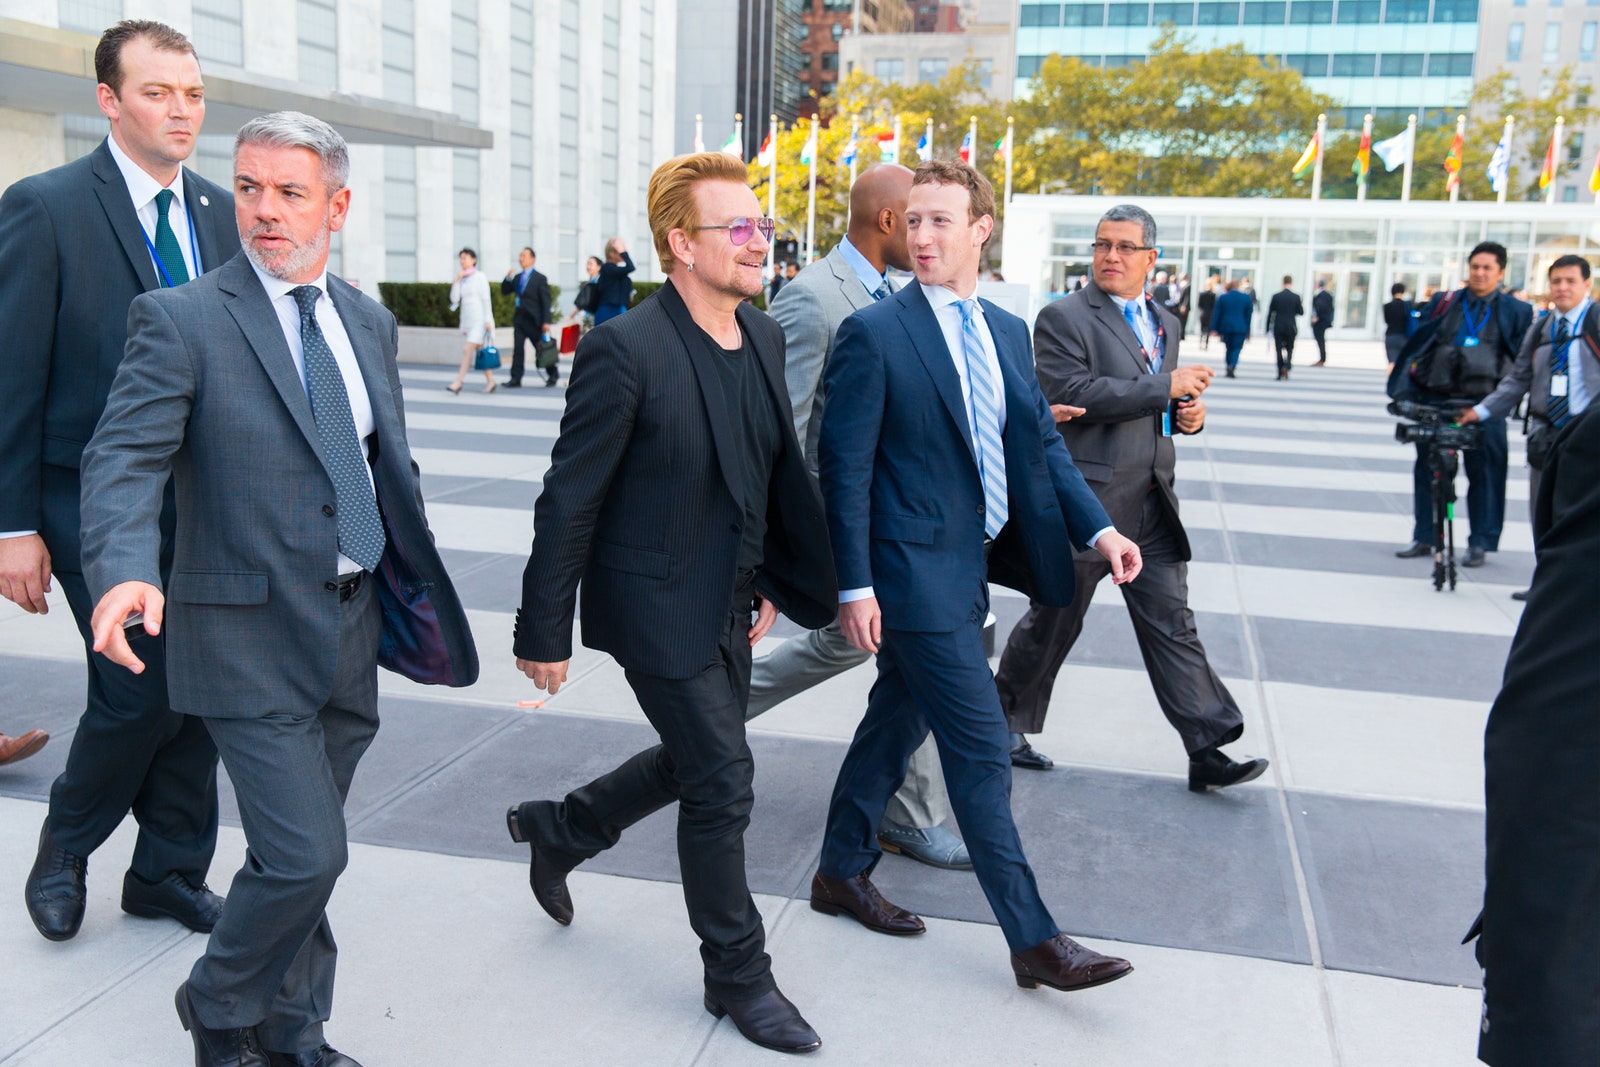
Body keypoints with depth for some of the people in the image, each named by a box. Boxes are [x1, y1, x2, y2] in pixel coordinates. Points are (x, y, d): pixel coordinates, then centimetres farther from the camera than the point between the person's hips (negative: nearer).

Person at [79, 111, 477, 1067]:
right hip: (252, 637, -5)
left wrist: (418, 584, 13)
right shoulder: (182, 320, -9)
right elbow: (123, 458, -17)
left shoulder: (370, 322, 10)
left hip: (354, 630, 6)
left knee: (305, 854, 16)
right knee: (306, 855, -8)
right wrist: (128, 571, -35)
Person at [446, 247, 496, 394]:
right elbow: (454, 299, 6)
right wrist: (457, 280, -4)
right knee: (479, 352, 9)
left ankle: (458, 383, -19)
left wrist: (488, 320, -14)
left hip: (479, 319, -7)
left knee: (468, 350, -15)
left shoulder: (479, 276, -5)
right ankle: (490, 382, 17)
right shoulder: (462, 279, 13)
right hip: (467, 319, 7)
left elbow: (486, 299, -8)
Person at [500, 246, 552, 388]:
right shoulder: (517, 277, 12)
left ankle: (553, 373, 25)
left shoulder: (540, 279, -4)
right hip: (519, 318, 5)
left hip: (534, 320, -5)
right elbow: (504, 291, 14)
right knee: (517, 349, -4)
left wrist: (546, 322, -14)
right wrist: (508, 278, -4)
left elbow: (546, 302, -8)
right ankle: (515, 379, -4)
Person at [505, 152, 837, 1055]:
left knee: (692, 762, 21)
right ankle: (739, 976, 21)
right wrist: (545, 633, -13)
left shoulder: (765, 337, 2)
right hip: (658, 607, -8)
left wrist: (772, 580, 14)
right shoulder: (626, 350, -21)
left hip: (729, 605, 8)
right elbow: (569, 501, -17)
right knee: (724, 784, 0)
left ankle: (558, 829, 47)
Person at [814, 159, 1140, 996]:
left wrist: (1098, 528, 1)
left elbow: (1043, 442, 13)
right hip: (917, 571, -7)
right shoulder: (875, 332, -11)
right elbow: (845, 468, -12)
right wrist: (855, 585, -16)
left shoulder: (1008, 332, 10)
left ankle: (842, 873, 36)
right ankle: (1033, 941, 6)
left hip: (970, 566, 7)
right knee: (981, 750, -4)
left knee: (898, 719, 18)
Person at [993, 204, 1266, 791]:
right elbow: (1074, 394, -22)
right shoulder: (1063, 318, -7)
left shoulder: (1164, 323, 17)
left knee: (1173, 626, 4)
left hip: (1151, 504, 6)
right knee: (1053, 622, 8)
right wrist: (1166, 386, -18)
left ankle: (1208, 750, 7)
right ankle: (1005, 725, 28)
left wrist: (1190, 411, 5)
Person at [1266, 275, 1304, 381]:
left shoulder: (1276, 296, -3)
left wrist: (1267, 328, 7)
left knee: (1279, 350, 4)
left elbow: (1270, 313, 0)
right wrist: (1302, 307, 25)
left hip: (1278, 327, 0)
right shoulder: (1296, 297, -5)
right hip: (1291, 327, 0)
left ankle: (1280, 373, 2)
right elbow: (1301, 312, 2)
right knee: (1290, 349, 14)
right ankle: (1286, 366, -11)